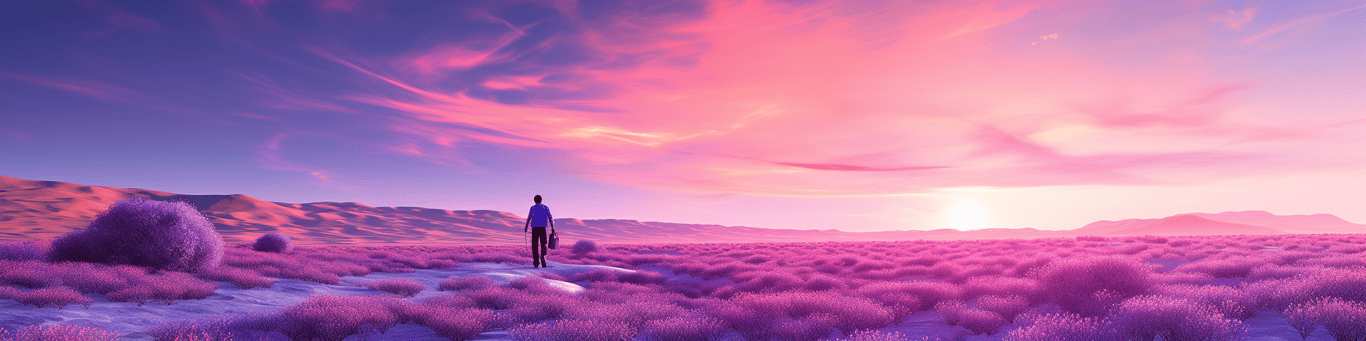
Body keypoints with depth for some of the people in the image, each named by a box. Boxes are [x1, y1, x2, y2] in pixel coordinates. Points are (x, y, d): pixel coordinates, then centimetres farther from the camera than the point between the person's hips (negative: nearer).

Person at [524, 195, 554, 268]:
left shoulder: (533, 207, 7)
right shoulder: (546, 207, 12)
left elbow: (529, 218, -5)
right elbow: (550, 218, 5)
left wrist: (526, 227, -3)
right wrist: (552, 228, 5)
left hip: (535, 227, -1)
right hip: (543, 227, 1)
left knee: (535, 245, 4)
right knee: (543, 245, 4)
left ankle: (536, 262, -1)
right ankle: (543, 262, -12)